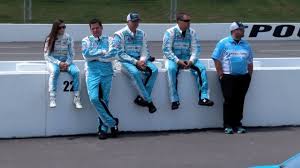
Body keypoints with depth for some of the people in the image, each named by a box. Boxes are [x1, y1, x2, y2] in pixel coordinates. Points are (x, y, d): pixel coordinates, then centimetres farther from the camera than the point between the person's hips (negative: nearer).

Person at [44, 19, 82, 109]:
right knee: (54, 71, -37)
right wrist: (58, 63, -17)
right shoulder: (50, 39, -3)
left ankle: (76, 98, -23)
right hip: (53, 61, -2)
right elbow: (47, 56, -5)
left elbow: (72, 54, 6)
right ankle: (52, 99, -40)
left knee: (76, 71, -27)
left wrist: (67, 63, -12)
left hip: (66, 61, 3)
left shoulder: (68, 38, 4)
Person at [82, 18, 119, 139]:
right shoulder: (86, 40, 13)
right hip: (92, 72, 0)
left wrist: (96, 56, -5)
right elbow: (86, 55, -5)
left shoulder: (109, 40, 11)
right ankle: (112, 123, -7)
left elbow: (113, 56, -3)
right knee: (94, 98, -18)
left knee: (104, 100, -1)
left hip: (106, 72, 0)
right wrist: (102, 52, -2)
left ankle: (103, 128, 7)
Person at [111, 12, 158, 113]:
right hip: (125, 62, -5)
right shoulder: (120, 34, -4)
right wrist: (135, 62, -18)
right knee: (135, 73, -36)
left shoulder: (141, 34, 14)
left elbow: (145, 50, 12)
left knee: (154, 70, -22)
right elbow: (120, 53, -10)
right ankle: (148, 101, -28)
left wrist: (142, 60, -12)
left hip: (139, 60, 5)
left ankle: (141, 98, -20)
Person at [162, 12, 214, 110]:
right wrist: (178, 61, -21)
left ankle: (203, 98, -23)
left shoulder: (192, 32, 3)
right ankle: (174, 100, -31)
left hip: (188, 59, 3)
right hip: (173, 58, -3)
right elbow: (166, 50, -11)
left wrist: (191, 61, -18)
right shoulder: (170, 32, -7)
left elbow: (195, 49, 1)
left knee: (201, 68, -21)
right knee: (171, 69, -35)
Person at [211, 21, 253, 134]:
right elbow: (216, 59, -3)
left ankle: (237, 124, 11)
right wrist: (220, 74, -9)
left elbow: (250, 62, 19)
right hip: (228, 77, -4)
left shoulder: (246, 45, 15)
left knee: (239, 101, 4)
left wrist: (249, 75, 10)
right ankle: (228, 125, 0)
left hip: (243, 77, 4)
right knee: (229, 100, -5)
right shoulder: (223, 43, 0)